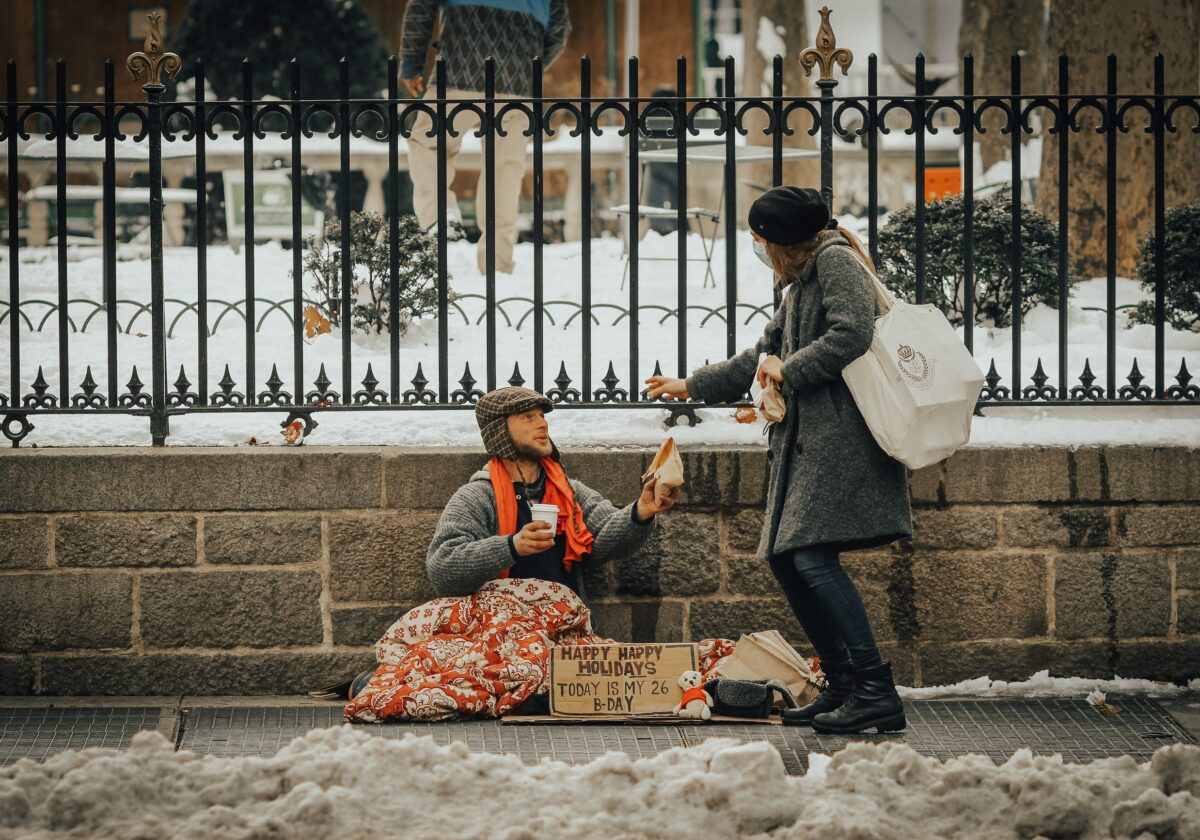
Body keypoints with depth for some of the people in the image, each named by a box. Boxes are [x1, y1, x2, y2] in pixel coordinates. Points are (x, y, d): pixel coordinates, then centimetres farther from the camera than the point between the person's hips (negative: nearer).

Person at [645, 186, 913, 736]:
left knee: (813, 556, -19)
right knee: (785, 558, 6)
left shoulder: (836, 261, -4)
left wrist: (788, 370, -8)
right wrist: (691, 386, 42)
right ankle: (843, 687, 10)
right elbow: (765, 354, 37)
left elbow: (852, 335, -20)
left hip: (841, 434, -11)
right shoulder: (800, 282, 26)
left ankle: (877, 693, -21)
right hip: (807, 439, 11)